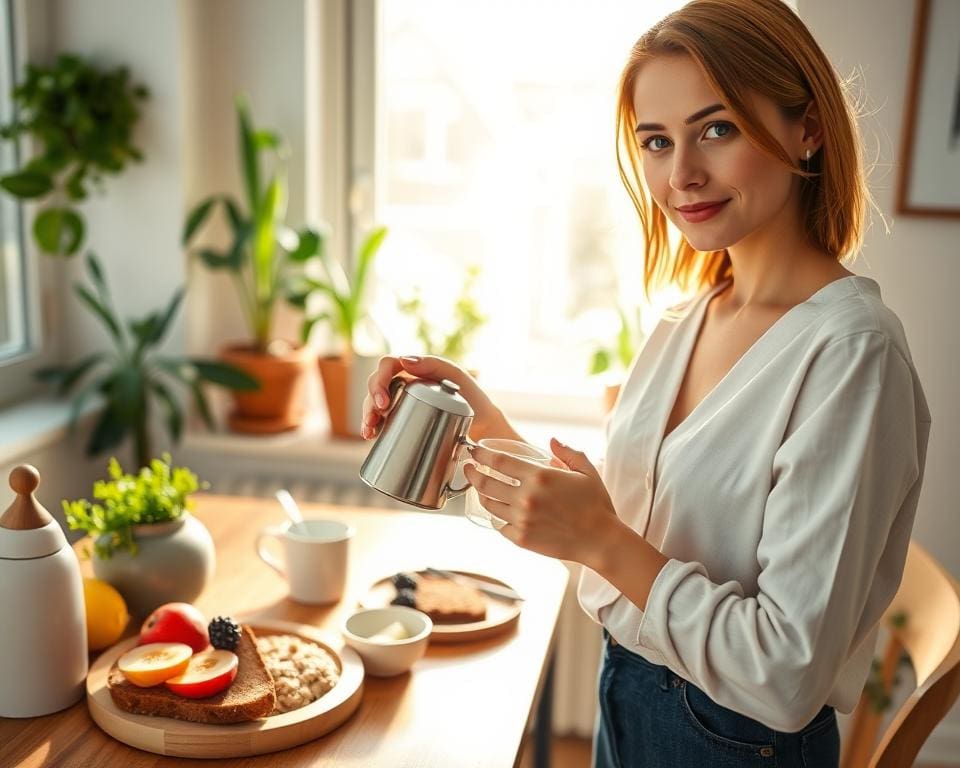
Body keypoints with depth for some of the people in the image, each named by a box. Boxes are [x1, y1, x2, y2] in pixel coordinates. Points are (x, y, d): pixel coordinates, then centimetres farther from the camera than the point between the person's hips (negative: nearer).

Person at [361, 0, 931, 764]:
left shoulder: (851, 349, -25)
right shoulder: (682, 324, -1)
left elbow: (789, 677, -26)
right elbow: (612, 525, 3)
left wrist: (604, 542, -26)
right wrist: (488, 428, -7)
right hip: (626, 702, 7)